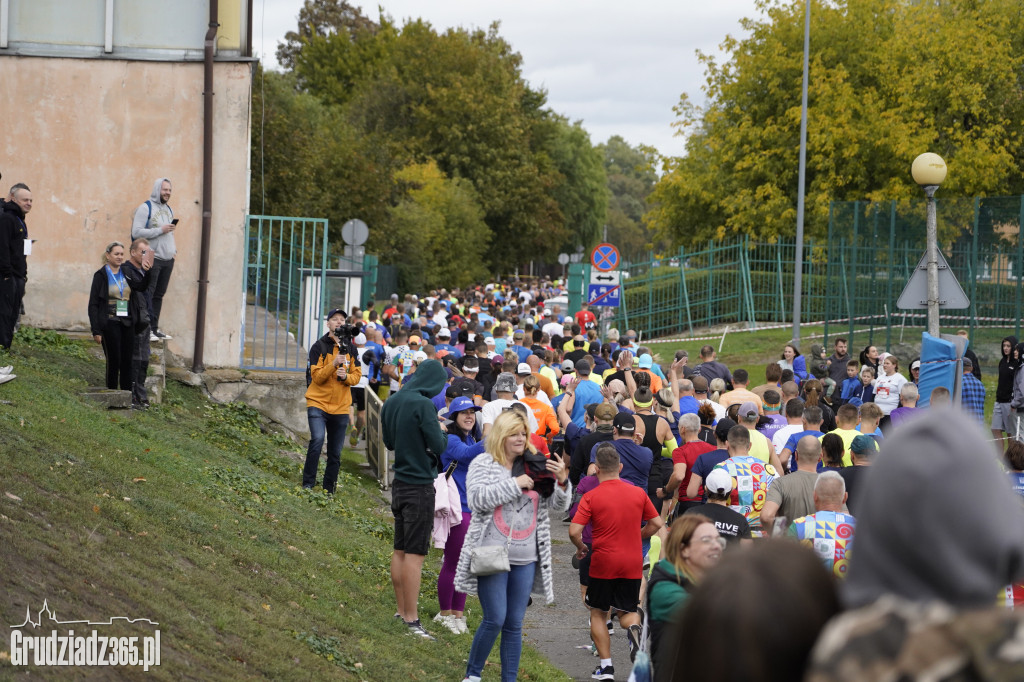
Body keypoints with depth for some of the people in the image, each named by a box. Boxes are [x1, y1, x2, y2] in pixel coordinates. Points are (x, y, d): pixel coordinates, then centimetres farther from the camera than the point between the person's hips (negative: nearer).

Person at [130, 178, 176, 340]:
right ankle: (146, 328, -8)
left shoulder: (168, 209, 18)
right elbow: (136, 232, -15)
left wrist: (173, 249, 13)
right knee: (148, 293, -8)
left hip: (168, 259, 7)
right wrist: (160, 230, -17)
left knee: (159, 294, 9)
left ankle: (154, 327, 13)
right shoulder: (145, 208, -6)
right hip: (153, 258, -7)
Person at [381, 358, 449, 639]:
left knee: (400, 550, 14)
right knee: (414, 553, -7)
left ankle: (402, 611, 21)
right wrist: (442, 433, 2)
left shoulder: (391, 402, 7)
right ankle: (411, 619, -6)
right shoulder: (422, 405, -18)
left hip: (399, 483, 8)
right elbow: (439, 446, -18)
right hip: (419, 486, -8)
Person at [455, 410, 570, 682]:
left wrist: (561, 481, -10)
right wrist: (514, 484, -16)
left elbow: (558, 505, 10)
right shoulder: (484, 463, 0)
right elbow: (476, 498, -16)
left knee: (515, 623, 6)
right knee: (495, 619, -9)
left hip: (525, 558, 4)